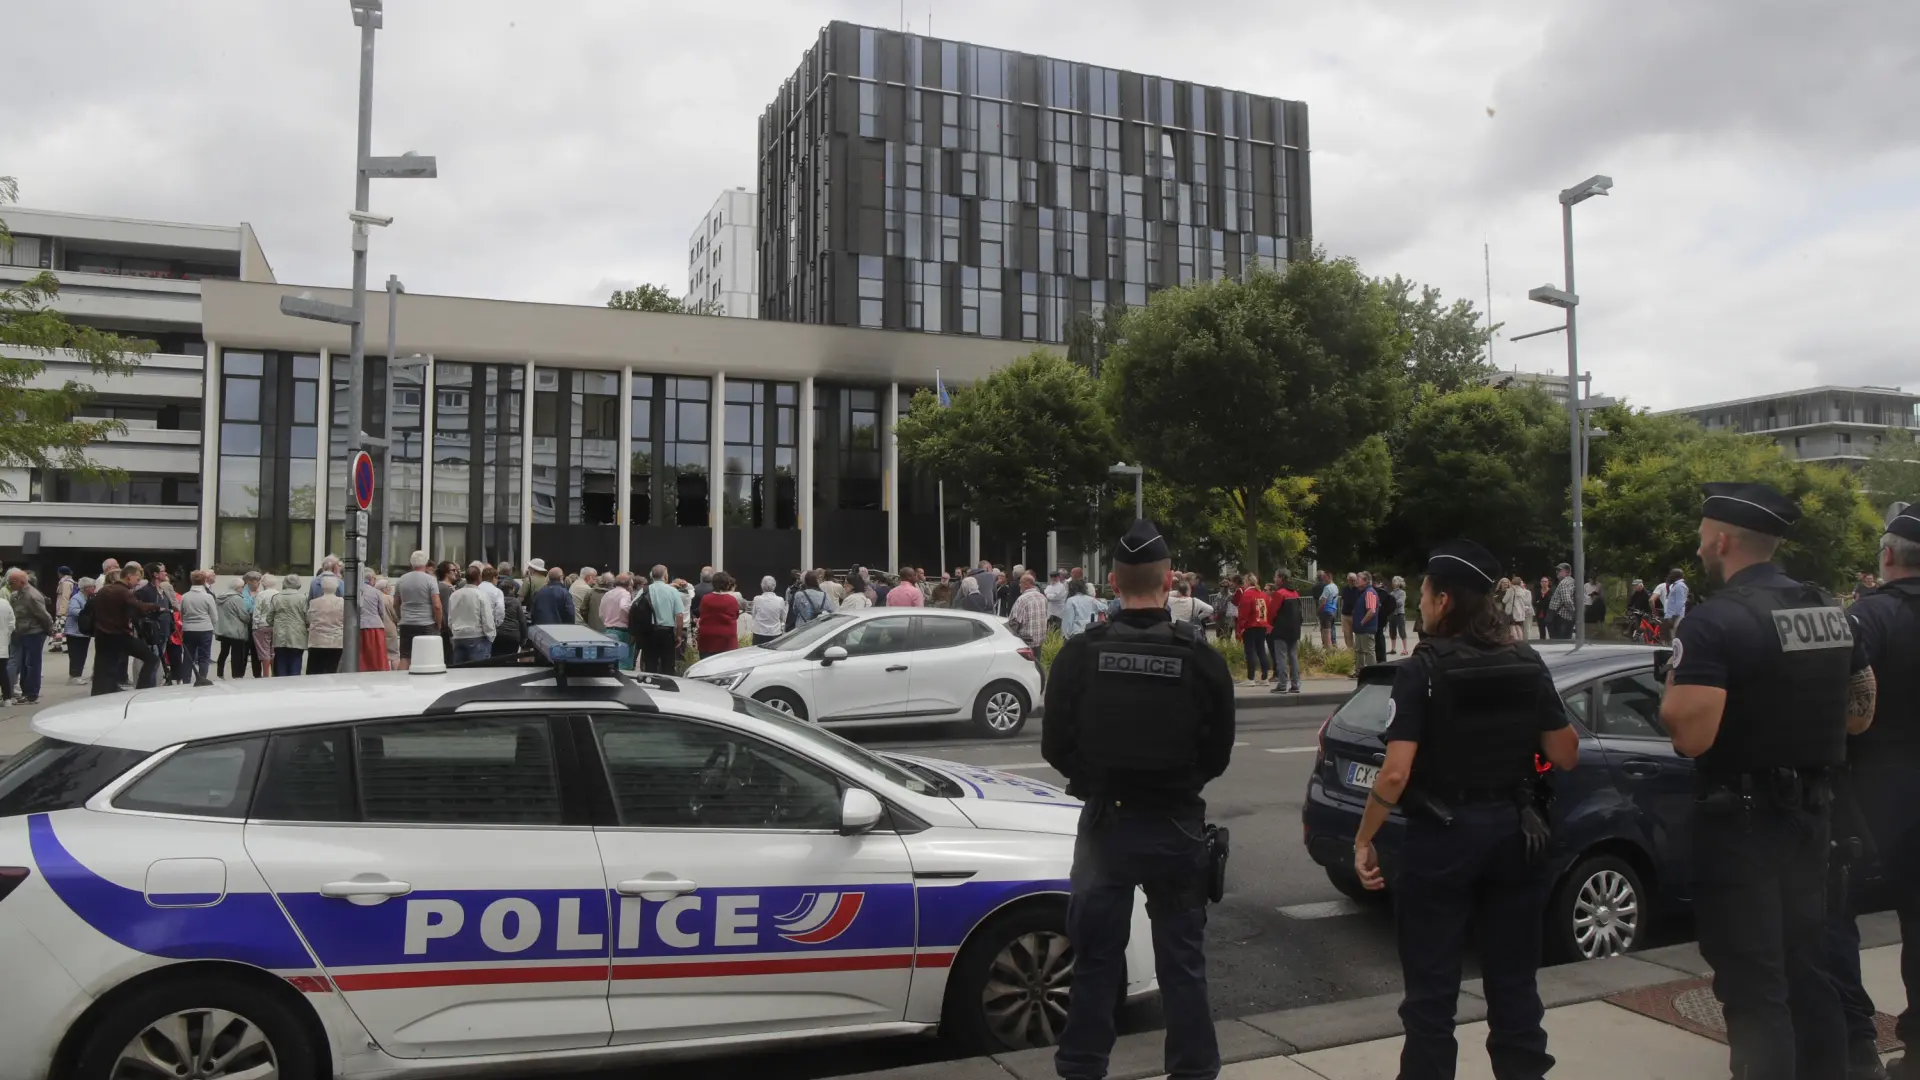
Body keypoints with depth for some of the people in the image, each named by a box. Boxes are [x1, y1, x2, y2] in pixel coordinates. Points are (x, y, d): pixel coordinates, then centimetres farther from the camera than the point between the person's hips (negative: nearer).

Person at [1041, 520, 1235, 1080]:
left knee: (1096, 956, 13)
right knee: (1182, 956, 14)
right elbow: (1218, 754, -1)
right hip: (1177, 824, 0)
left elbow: (1056, 748, -4)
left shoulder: (1079, 654, -12)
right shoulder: (1202, 659, -11)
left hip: (1104, 821, 0)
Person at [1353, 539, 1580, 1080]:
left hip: (1441, 836, -5)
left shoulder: (1423, 668, -13)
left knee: (1431, 987, 7)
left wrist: (1363, 840, -8)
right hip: (1513, 830, 5)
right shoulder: (1527, 663, 1)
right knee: (1514, 978, 16)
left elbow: (1396, 773, -19)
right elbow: (1566, 756, 5)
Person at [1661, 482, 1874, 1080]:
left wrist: (1672, 692, -8)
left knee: (1753, 985, 1)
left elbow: (1690, 736, -26)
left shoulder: (1714, 622, -20)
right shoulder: (1832, 611, 6)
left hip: (1740, 819, -8)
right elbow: (1860, 713, 16)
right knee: (1807, 970, 20)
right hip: (1809, 812, 8)